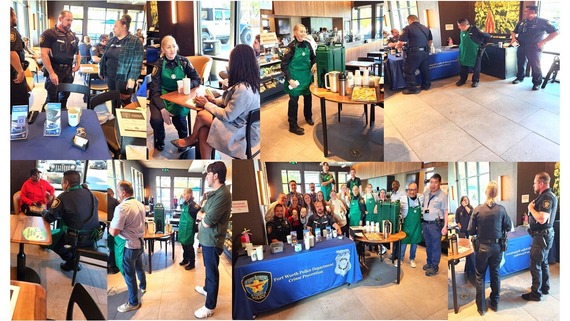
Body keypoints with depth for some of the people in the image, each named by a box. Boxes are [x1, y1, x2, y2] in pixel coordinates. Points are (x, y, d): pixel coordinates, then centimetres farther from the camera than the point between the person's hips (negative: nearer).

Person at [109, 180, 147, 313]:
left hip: (128, 245, -8)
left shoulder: (122, 208, -24)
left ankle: (133, 303, 20)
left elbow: (114, 232, -27)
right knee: (139, 267, 29)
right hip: (140, 242, 8)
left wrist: (108, 226, -6)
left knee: (129, 274, 7)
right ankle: (143, 287, 52)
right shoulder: (140, 205, 2)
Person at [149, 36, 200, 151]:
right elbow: (155, 90, -13)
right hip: (161, 96, 0)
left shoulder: (183, 61, -5)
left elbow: (197, 79, 2)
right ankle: (159, 140, 5)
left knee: (179, 115, -31)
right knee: (156, 119, -29)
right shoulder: (159, 65, -9)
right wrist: (163, 109, -28)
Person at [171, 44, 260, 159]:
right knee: (203, 131, -6)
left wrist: (207, 104, -6)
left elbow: (227, 116, -19)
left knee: (201, 115, -7)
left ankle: (191, 140, 24)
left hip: (246, 132, -8)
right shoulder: (249, 82, 1)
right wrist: (214, 101, 6)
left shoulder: (243, 90, -29)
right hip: (242, 122, 9)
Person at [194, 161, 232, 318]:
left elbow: (207, 222, -24)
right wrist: (205, 215, -6)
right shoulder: (213, 193, 9)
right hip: (206, 238, 10)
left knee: (212, 272, 3)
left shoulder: (223, 195, -25)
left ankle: (210, 306, 15)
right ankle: (207, 288, 49)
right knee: (208, 268, 28)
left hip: (212, 240, -10)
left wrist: (203, 216, -5)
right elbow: (199, 214, 14)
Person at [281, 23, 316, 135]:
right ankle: (293, 125, 10)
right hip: (295, 77, -6)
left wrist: (314, 64, -6)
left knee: (308, 97, 20)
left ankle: (308, 117, 44)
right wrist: (289, 79, -22)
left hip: (307, 75, 6)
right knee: (294, 100, 2)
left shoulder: (307, 44, -1)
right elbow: (284, 65, -16)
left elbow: (313, 57, 16)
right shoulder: (292, 46, -16)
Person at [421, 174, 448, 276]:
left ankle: (434, 267, 11)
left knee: (436, 246, 2)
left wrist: (445, 226, -16)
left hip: (435, 224, -6)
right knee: (428, 245, 17)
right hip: (425, 223, 6)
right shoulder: (426, 193, 8)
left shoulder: (443, 195, -10)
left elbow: (446, 212, -11)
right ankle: (429, 263, 31)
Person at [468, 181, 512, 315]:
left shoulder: (477, 209, -15)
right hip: (497, 246, 2)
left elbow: (471, 231, -10)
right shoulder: (501, 209, -11)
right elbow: (508, 227, 1)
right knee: (495, 275, 18)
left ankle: (481, 307, 18)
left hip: (482, 247, -2)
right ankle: (494, 304, 31)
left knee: (480, 276, 12)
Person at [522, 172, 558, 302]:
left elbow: (542, 219, -32)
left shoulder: (547, 197, -23)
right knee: (543, 262, 21)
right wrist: (530, 216, 4)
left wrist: (531, 208, -19)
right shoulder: (547, 196, 10)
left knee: (535, 265, -3)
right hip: (544, 235, 10)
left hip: (542, 236, -10)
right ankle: (545, 287, 33)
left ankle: (536, 293, 5)